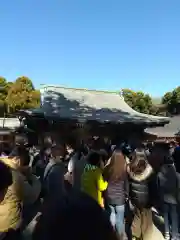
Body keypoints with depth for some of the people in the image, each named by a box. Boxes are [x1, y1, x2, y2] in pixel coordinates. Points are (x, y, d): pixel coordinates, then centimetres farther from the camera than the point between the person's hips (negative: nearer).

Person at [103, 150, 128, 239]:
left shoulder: (107, 169, -11)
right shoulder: (124, 170, -16)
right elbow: (126, 185, -5)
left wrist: (105, 195, 14)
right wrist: (126, 195, 12)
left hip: (109, 197, 3)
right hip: (120, 198, -3)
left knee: (112, 214, 26)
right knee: (120, 218, 12)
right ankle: (120, 236, 27)